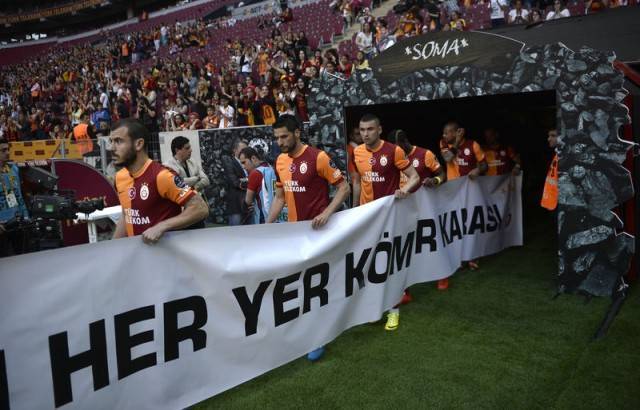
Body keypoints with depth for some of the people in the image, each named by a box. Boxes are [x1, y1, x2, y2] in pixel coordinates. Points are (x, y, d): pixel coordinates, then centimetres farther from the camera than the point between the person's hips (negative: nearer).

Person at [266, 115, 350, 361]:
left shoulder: (318, 157, -14)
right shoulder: (280, 161, 6)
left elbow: (344, 188, -11)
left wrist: (327, 213, -23)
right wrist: (267, 224, 7)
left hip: (316, 230, -6)